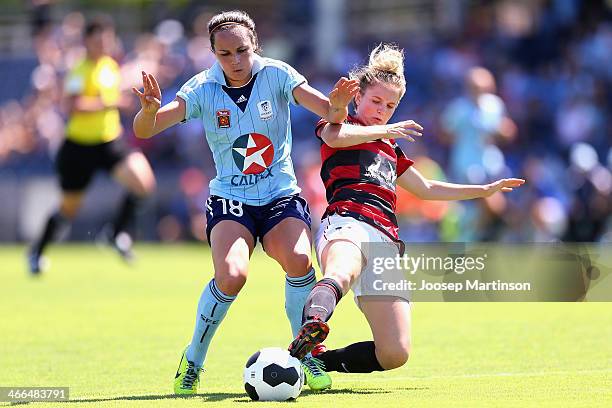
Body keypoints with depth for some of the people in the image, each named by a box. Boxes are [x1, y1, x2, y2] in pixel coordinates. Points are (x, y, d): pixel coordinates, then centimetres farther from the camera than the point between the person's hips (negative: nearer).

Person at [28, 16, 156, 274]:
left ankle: (117, 233, 0)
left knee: (144, 181, -19)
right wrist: (109, 102, -32)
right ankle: (37, 251, 32)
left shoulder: (111, 66, 6)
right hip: (79, 146, -6)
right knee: (69, 209, 7)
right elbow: (73, 105, -33)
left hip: (110, 143, 6)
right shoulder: (81, 71, -17)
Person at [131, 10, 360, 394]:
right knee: (231, 274, -28)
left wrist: (338, 105, -39)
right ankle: (193, 359, -3)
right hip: (230, 199, -1)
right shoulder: (203, 88, -6)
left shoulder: (276, 74, -7)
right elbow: (143, 131, -13)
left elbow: (331, 114, -15)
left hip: (282, 195, 1)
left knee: (298, 261, -29)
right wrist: (150, 109, -36)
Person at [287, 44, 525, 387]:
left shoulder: (391, 151, 36)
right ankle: (312, 326, -76)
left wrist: (485, 190, 50)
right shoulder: (339, 125, 17)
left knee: (395, 353, -11)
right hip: (348, 221, -7)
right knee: (341, 274, -46)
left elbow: (427, 189, 47)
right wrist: (383, 131, -18)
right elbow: (334, 135, -10)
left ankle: (316, 359, 1)